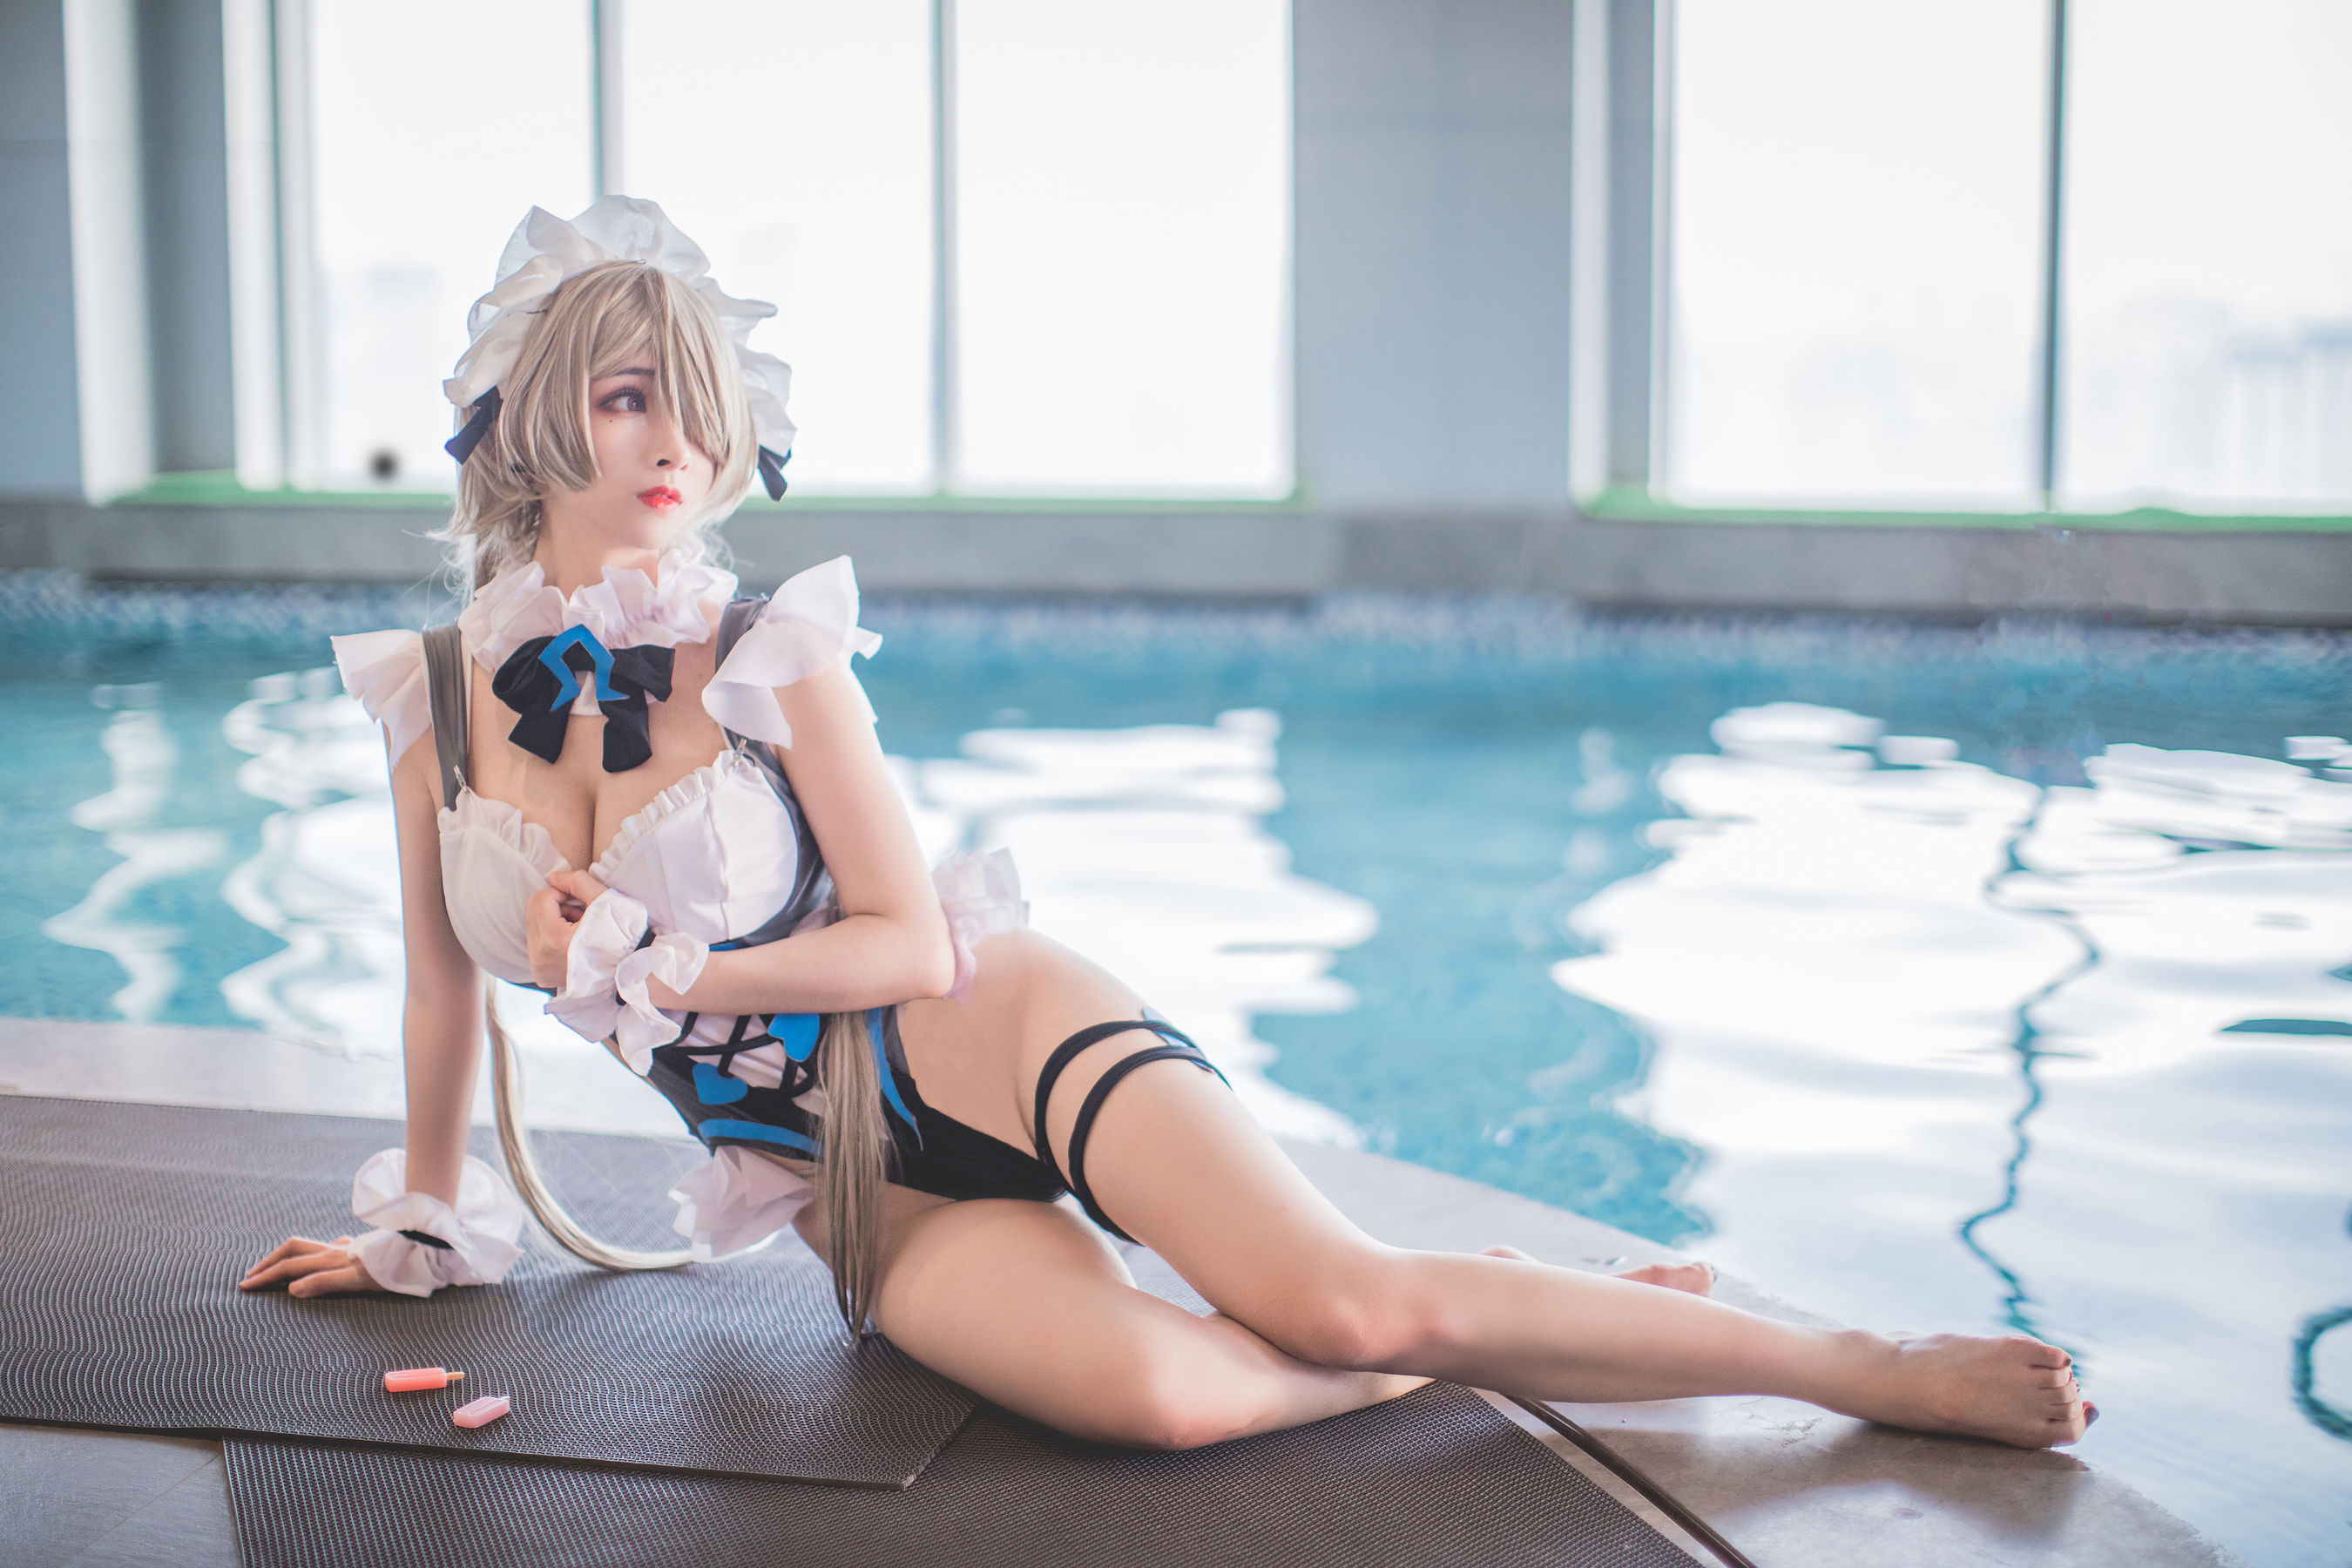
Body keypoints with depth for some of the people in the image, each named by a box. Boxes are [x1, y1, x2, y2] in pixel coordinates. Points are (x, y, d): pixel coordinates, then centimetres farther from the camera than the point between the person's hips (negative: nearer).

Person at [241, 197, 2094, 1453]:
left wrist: (641, 971, -9)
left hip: (1001, 1045, -2)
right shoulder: (433, 689, 3)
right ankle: (1479, 1345, -4)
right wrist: (424, 1230, 24)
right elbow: (446, 985, 16)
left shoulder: (773, 653, -7)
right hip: (873, 1209, 2)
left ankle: (1872, 1363, -10)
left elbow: (913, 943, -8)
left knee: (1341, 1296, -26)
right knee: (1154, 1389, -30)